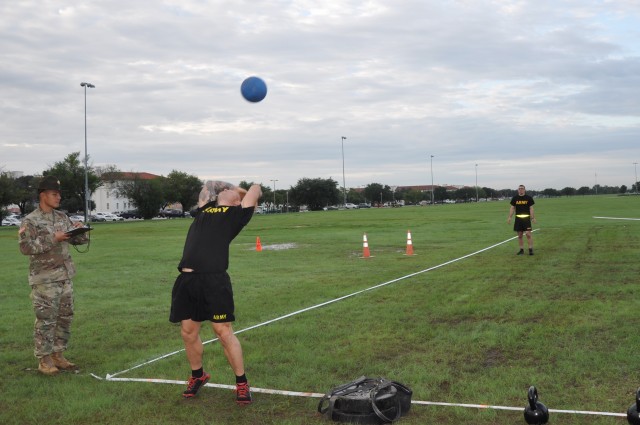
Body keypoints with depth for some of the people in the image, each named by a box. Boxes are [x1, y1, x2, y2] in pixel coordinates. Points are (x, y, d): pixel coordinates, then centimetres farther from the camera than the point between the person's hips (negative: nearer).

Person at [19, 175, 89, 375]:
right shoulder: (30, 221, -8)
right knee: (46, 319, -3)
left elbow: (77, 240, 16)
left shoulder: (62, 217, 11)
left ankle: (58, 355, 22)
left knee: (65, 317, 11)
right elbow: (25, 247, -17)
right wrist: (53, 239, -21)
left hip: (65, 277, 7)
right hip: (45, 279, -7)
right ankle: (44, 360, 6)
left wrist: (80, 231, -7)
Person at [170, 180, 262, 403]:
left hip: (214, 280, -5)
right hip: (186, 280, 5)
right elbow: (208, 185, 38)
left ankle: (242, 383, 10)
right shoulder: (204, 209, 23)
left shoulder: (236, 213, 10)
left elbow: (255, 188, 17)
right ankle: (198, 375, 33)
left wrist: (252, 195, 34)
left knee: (223, 331, -4)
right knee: (188, 332, 11)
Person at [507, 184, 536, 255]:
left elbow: (531, 208, 2)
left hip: (526, 218, -3)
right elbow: (512, 208, 10)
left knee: (528, 234, -10)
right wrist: (509, 217, 2)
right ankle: (521, 250, 15)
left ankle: (531, 249, -3)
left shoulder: (529, 198, 1)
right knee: (519, 235, 6)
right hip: (518, 218, 3)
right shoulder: (515, 198, 7)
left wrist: (533, 218, -6)